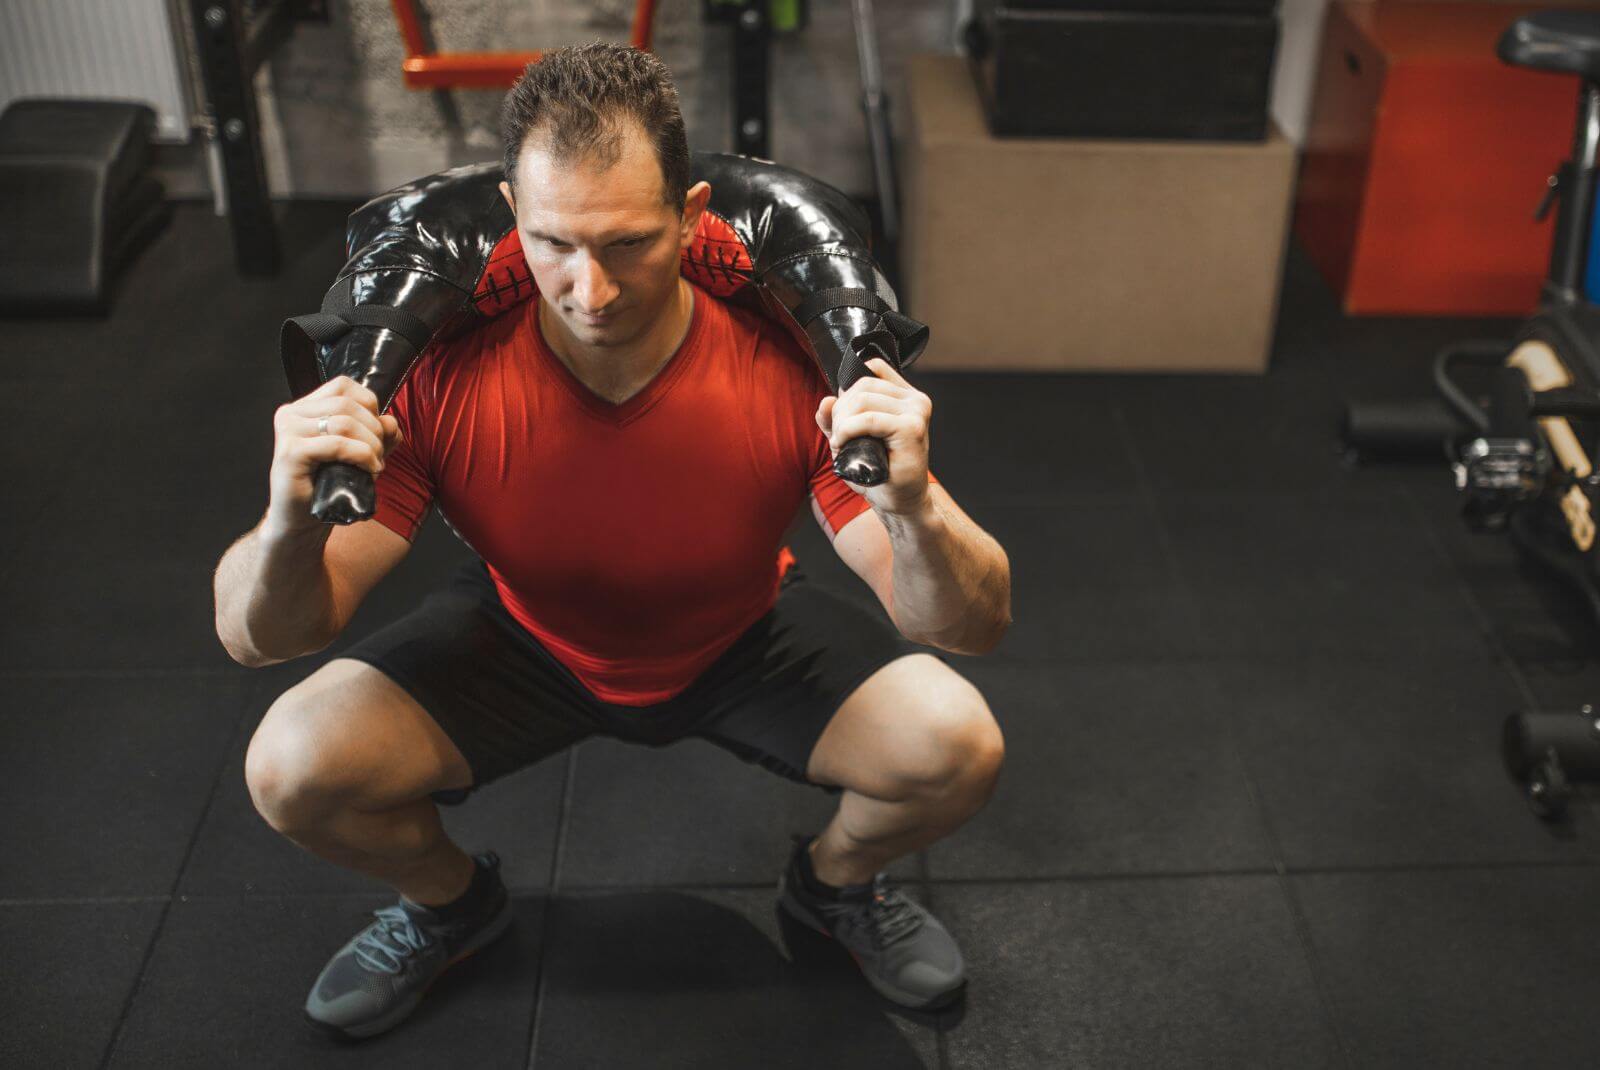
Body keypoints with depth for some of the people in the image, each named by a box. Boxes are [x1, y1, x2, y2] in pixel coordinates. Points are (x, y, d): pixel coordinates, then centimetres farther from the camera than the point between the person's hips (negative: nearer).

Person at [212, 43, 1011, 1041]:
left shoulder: (793, 367, -32)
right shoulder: (440, 373, -30)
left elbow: (976, 625, -30)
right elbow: (256, 637, -26)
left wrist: (914, 508, -53)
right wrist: (291, 522, -50)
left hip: (746, 638, 0)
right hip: (523, 641, 1)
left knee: (958, 747, -23)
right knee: (293, 766, -20)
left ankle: (835, 880, 15)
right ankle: (448, 900, 17)